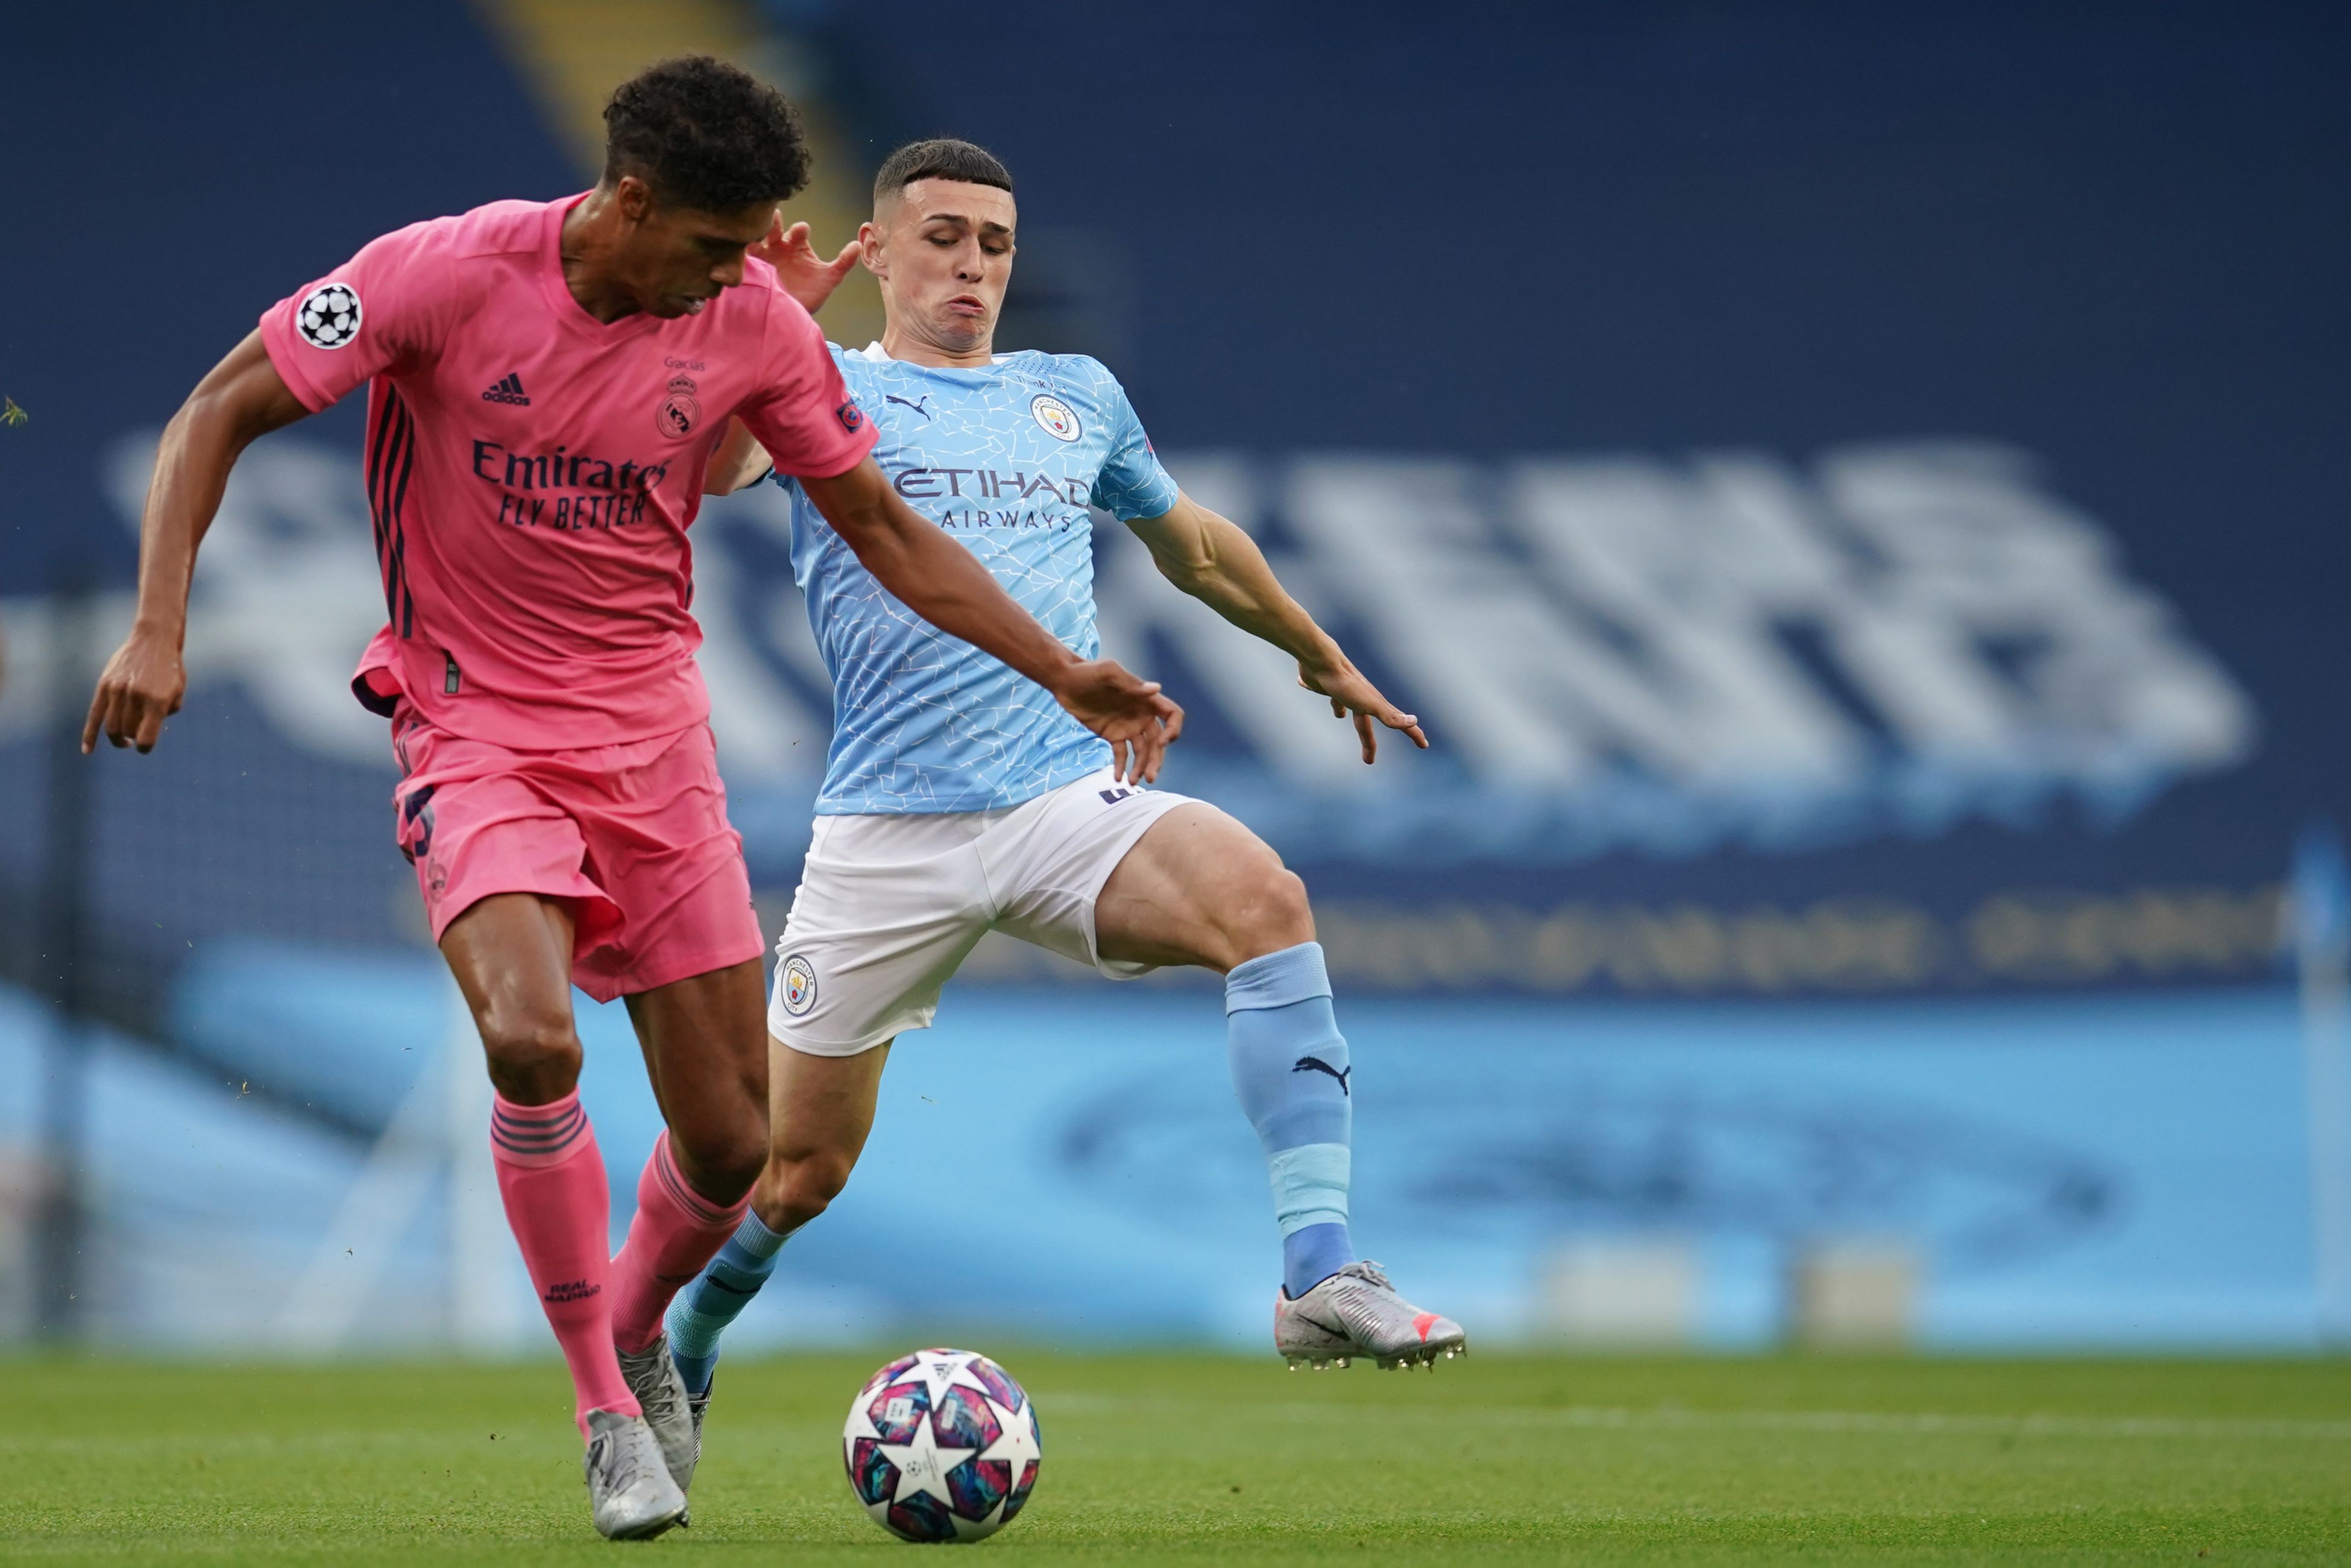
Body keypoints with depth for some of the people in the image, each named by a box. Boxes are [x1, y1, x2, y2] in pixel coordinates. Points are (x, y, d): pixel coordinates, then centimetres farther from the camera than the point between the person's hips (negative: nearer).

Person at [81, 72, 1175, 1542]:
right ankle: (609, 1419, -10)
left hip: (652, 732, 4)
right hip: (476, 739, -3)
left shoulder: (755, 326, -5)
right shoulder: (448, 274, -16)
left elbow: (883, 526, 8)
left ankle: (639, 1330, 36)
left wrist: (1064, 673, 3)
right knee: (533, 1038, -30)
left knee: (732, 1144, 0)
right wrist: (158, 629, -19)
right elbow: (220, 411, -8)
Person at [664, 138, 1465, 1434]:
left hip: (1071, 796, 2)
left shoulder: (1077, 396, 18)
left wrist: (1318, 656, 45)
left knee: (1262, 898, -28)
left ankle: (1320, 1278, -33)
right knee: (795, 1166, 3)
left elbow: (1192, 545, 36)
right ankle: (673, 1355, 34)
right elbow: (698, 466, -16)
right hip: (887, 830, -2)